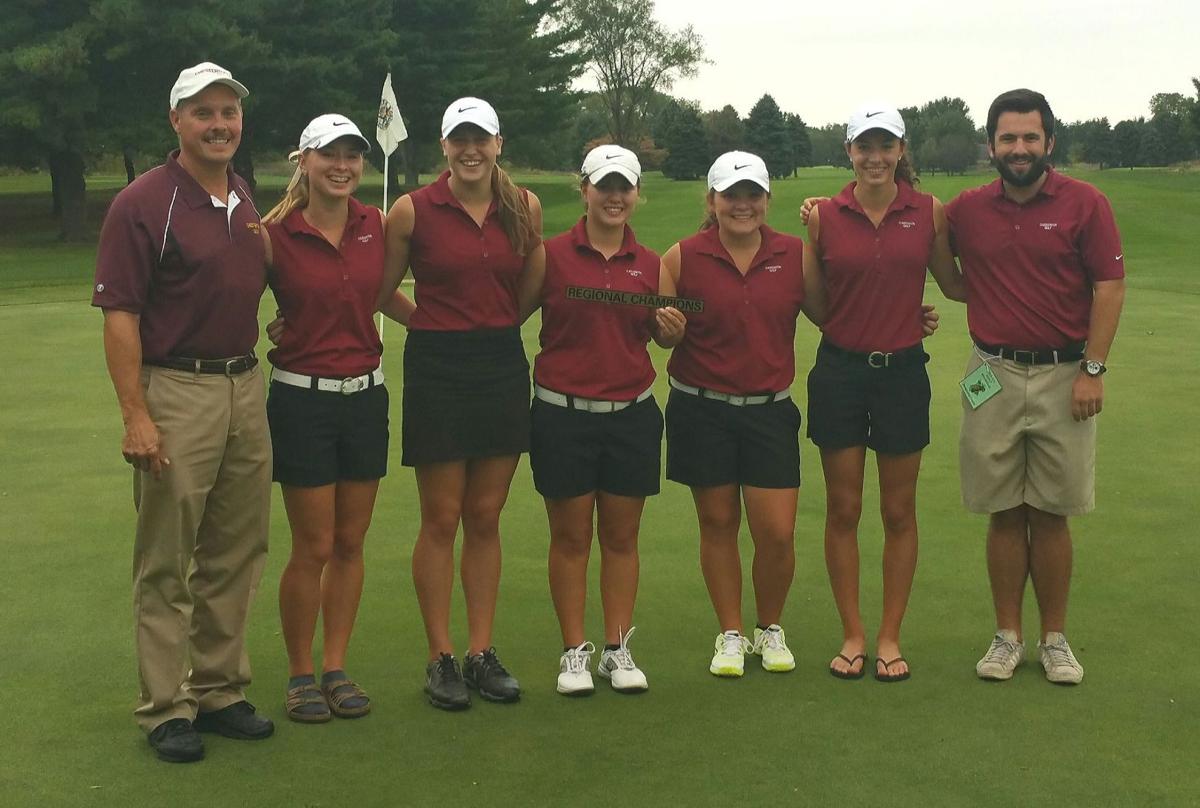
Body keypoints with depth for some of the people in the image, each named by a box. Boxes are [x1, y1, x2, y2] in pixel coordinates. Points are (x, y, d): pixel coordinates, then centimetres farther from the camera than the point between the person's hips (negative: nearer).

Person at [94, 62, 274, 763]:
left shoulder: (248, 202, 12)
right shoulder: (143, 203, -9)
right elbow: (120, 315, -13)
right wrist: (135, 416, -19)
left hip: (246, 385, 7)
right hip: (175, 391, -7)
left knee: (236, 555, 13)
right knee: (166, 564, 2)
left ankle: (220, 690, 26)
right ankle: (165, 709, 12)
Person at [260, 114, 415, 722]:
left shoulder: (375, 225, 3)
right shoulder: (275, 235, -10)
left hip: (365, 395, 4)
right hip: (302, 399, -4)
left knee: (350, 544, 10)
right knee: (313, 548, 0)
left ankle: (336, 668, 22)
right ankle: (300, 674, 17)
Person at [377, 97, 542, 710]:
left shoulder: (524, 208, 4)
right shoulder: (413, 210, -5)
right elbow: (380, 290, 3)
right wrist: (427, 318, -8)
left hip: (503, 364, 3)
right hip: (437, 367, -3)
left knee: (486, 517, 9)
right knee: (441, 519, 2)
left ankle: (482, 653, 18)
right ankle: (441, 659, 12)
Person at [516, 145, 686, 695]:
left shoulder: (651, 264, 7)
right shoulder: (550, 255, -3)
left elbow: (664, 334, 16)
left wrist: (672, 329, -5)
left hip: (632, 413, 3)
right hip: (563, 413, -2)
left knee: (621, 536, 9)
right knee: (570, 536, 5)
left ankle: (618, 648, 19)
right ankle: (574, 651, 15)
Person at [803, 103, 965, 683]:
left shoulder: (929, 213, -1)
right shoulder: (826, 216, -2)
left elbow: (956, 286, 8)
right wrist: (810, 235, -9)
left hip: (903, 371, 0)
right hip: (839, 370, 0)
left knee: (899, 513, 7)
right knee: (842, 510, 6)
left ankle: (890, 637, 20)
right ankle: (852, 635, 19)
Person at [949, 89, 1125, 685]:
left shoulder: (1084, 204, -2)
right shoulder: (966, 211, 4)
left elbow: (1110, 286, -3)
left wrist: (1093, 369, -8)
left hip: (1063, 377, -2)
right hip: (993, 376, 2)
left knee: (1051, 515, 4)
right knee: (1004, 514, 7)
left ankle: (1054, 639, 16)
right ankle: (1007, 637, 17)